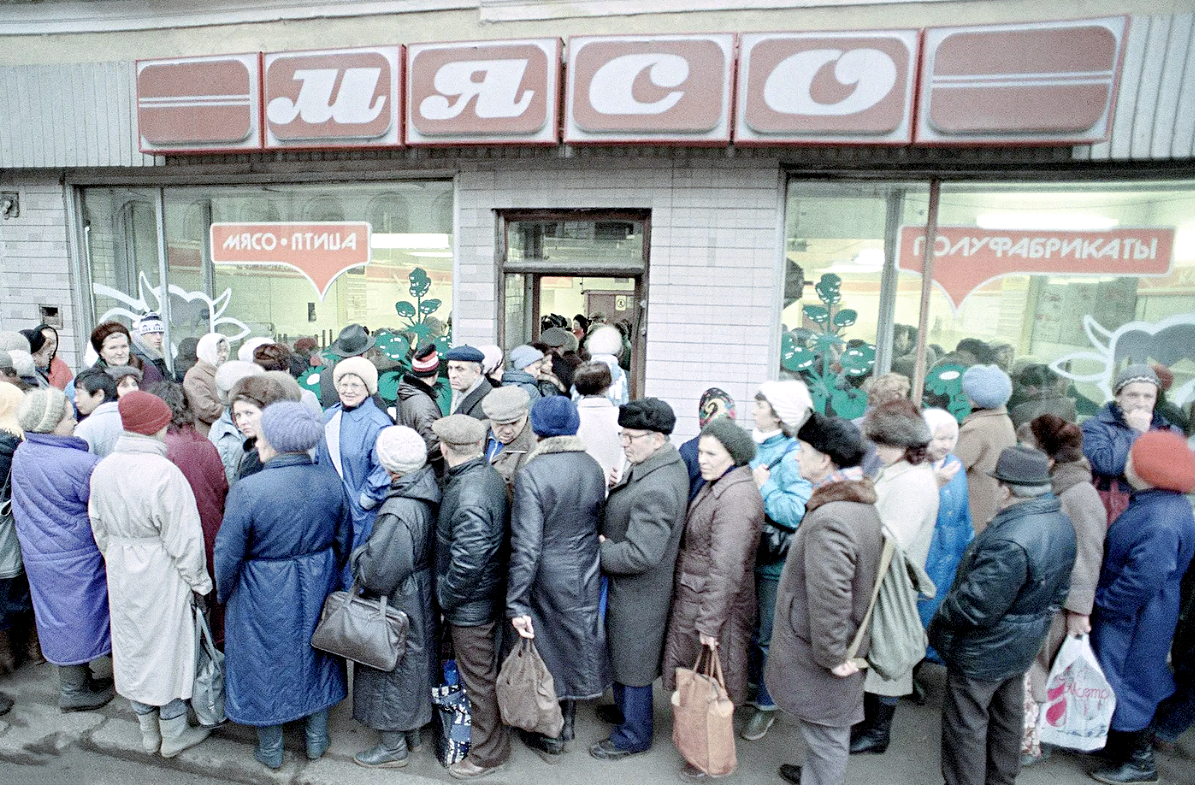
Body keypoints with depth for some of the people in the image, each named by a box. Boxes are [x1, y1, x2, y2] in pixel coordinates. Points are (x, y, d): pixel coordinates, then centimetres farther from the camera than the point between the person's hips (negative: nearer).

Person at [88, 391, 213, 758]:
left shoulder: (102, 469, -4)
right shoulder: (163, 472, -26)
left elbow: (99, 529, 9)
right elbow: (184, 538, -21)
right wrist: (199, 581, -9)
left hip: (121, 576, 7)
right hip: (161, 576, -7)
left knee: (133, 648, 20)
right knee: (168, 647, 11)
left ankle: (148, 732, 38)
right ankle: (173, 735, 28)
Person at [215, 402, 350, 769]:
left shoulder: (247, 490, -24)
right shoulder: (330, 480, -11)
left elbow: (228, 553, -15)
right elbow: (343, 541, 0)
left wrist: (223, 593, 4)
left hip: (264, 598, -3)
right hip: (318, 589, 4)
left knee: (265, 665, 19)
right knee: (315, 656, 22)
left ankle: (270, 749, 39)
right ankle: (316, 740, 39)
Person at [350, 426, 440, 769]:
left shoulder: (398, 512, -34)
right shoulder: (429, 494, -8)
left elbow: (376, 573, -27)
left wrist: (358, 554, -8)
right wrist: (371, 550, 13)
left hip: (397, 608, -8)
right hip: (422, 600, 8)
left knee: (392, 667, 13)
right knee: (414, 662, 24)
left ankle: (393, 746, 34)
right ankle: (412, 731, 45)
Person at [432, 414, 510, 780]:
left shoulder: (469, 497, -32)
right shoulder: (489, 474, -2)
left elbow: (467, 563, -32)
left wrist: (445, 596, -14)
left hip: (470, 606, -9)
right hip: (486, 597, 9)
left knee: (479, 679, 12)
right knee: (483, 673, 27)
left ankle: (487, 753, 33)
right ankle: (489, 733, 48)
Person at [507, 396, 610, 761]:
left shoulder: (531, 474, -23)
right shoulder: (593, 468, -5)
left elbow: (526, 547, -24)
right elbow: (598, 523, 6)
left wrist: (516, 604, -19)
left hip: (547, 582, -5)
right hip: (585, 580, 6)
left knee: (546, 653, 16)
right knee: (574, 649, 24)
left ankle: (549, 740, 36)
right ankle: (565, 727, 46)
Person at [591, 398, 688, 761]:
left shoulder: (655, 490, -34)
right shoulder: (666, 461, -1)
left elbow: (640, 555, -33)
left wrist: (599, 549, -19)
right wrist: (617, 489, -6)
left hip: (637, 594, -9)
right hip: (627, 587, 10)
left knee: (631, 662, 13)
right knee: (621, 654, 28)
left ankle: (634, 735, 35)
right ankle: (625, 707, 51)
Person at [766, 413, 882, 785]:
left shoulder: (829, 520, -33)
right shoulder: (860, 501, 1)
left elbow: (829, 598, -32)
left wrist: (832, 656, -19)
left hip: (820, 653, -9)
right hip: (837, 641, 9)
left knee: (826, 732, 12)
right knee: (825, 729, 28)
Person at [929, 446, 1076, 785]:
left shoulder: (1009, 543, -36)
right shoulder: (1062, 522, -3)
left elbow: (975, 605, -30)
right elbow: (1058, 590, 9)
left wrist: (936, 627, -13)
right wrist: (1037, 620, 21)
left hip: (982, 654, -10)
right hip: (1023, 646, 10)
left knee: (965, 726, 10)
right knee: (1007, 717, 27)